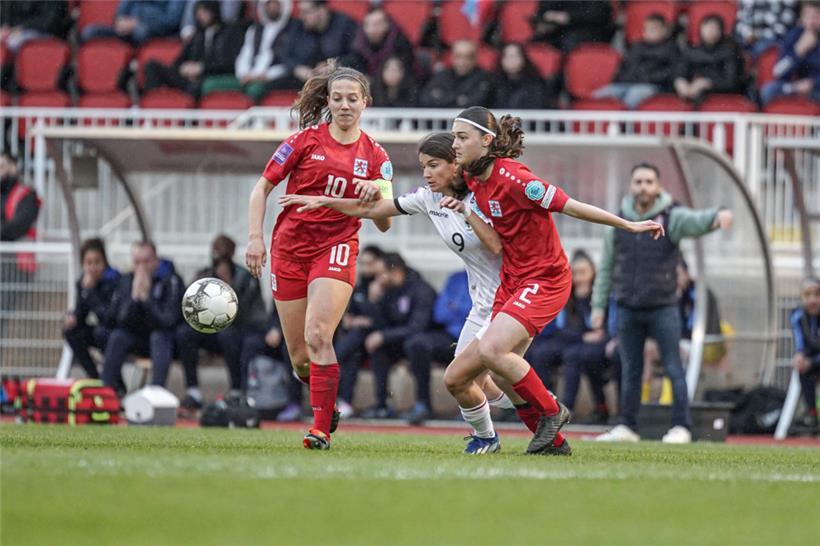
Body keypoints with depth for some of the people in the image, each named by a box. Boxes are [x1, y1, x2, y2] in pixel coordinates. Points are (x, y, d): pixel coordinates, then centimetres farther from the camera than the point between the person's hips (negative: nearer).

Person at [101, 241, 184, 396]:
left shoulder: (171, 281, -14)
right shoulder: (126, 281, -1)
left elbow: (168, 320, -24)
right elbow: (118, 320, -9)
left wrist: (146, 296, -26)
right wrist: (134, 297, -21)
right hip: (138, 340, 4)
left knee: (158, 336, -35)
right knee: (117, 337, -24)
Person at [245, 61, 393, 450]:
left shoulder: (375, 156, 5)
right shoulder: (305, 141, 1)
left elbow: (384, 224, 4)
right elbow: (262, 188, 5)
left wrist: (375, 194, -17)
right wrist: (255, 237, -7)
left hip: (337, 249, -1)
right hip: (290, 247, 1)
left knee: (318, 336, -22)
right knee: (299, 357, 3)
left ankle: (321, 429, -19)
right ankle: (325, 405, 33)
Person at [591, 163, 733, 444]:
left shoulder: (671, 217, -4)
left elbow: (697, 221, -25)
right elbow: (606, 267, 13)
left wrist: (719, 215, -48)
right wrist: (598, 305, 9)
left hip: (663, 308, -3)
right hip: (627, 310, 3)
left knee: (674, 369, -3)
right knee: (630, 371, 9)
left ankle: (681, 427, 0)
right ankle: (626, 427, 15)